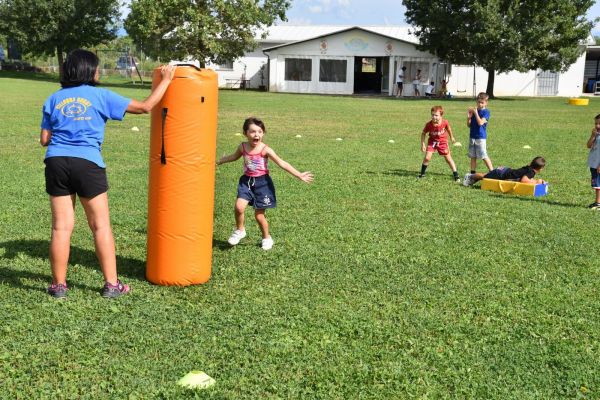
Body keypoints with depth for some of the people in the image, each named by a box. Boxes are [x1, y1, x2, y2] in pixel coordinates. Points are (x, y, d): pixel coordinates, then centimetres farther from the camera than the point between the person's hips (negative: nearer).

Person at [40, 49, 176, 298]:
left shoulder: (54, 99, 10)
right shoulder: (101, 96, 1)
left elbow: (44, 139, 9)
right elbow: (145, 107, 1)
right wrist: (165, 80, 12)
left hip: (56, 163, 3)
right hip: (87, 164, -3)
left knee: (61, 227, 7)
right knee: (101, 226, 7)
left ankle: (59, 285, 14)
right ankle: (111, 284, 11)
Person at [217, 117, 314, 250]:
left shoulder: (265, 149, -13)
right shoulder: (243, 147, -1)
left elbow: (282, 163, -14)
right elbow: (233, 156, 22)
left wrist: (299, 175, -19)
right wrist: (218, 161, 34)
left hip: (262, 183, -3)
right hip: (246, 181, 3)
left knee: (259, 215, 3)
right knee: (239, 206, -18)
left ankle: (267, 238, 28)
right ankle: (240, 230, 11)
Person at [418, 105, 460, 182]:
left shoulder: (445, 122, -23)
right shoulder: (429, 124, -24)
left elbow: (448, 128, 1)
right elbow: (423, 133, -9)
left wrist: (451, 137, 15)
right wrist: (422, 144, -13)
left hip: (442, 141, 0)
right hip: (432, 141, 0)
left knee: (448, 158, 3)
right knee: (427, 157, -11)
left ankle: (456, 175, 10)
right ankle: (422, 174, 8)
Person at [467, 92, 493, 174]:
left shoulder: (486, 112, -6)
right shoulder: (474, 110, 10)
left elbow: (480, 122, -19)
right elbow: (469, 125, 11)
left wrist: (476, 112, -16)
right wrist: (469, 117, -6)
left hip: (481, 137, -6)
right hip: (472, 136, 6)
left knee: (484, 156, -8)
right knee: (473, 156, 8)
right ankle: (473, 173, 14)